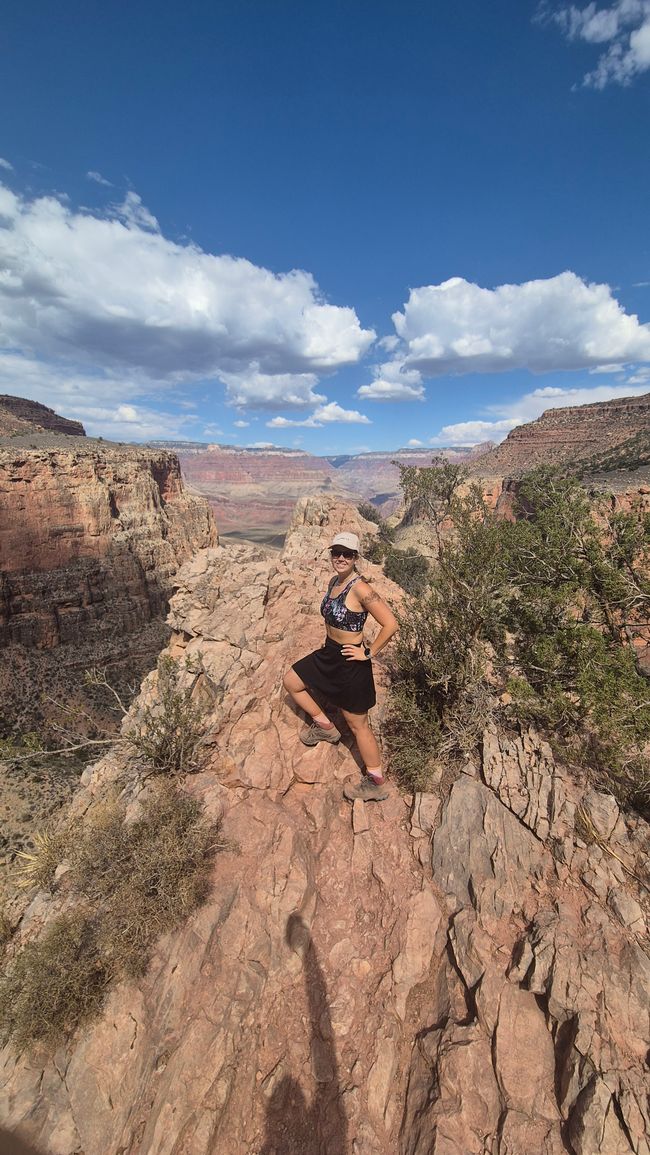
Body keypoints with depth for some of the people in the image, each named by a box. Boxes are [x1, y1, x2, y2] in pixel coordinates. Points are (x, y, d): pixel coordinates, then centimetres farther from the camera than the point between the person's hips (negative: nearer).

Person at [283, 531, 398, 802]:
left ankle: (377, 784, 29)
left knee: (357, 724, 7)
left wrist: (369, 653, -18)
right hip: (328, 653, 9)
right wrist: (331, 641, 14)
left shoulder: (360, 589, -25)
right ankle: (325, 727, 35)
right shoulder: (334, 581, 2)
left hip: (351, 662, -9)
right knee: (291, 682, 19)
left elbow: (390, 624, -26)